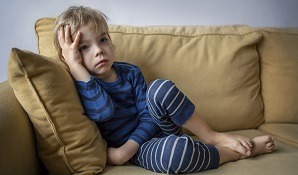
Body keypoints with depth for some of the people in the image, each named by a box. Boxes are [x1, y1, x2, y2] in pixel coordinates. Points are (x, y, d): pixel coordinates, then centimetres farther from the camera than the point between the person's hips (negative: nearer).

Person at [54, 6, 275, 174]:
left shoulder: (130, 72, 1)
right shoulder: (80, 85, -10)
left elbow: (148, 115, -4)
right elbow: (104, 111, -30)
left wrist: (126, 148, -19)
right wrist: (75, 65, -27)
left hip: (158, 128, 4)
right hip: (141, 149, -4)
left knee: (160, 88, -27)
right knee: (176, 149, -37)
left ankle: (212, 137, -13)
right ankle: (236, 152, -11)